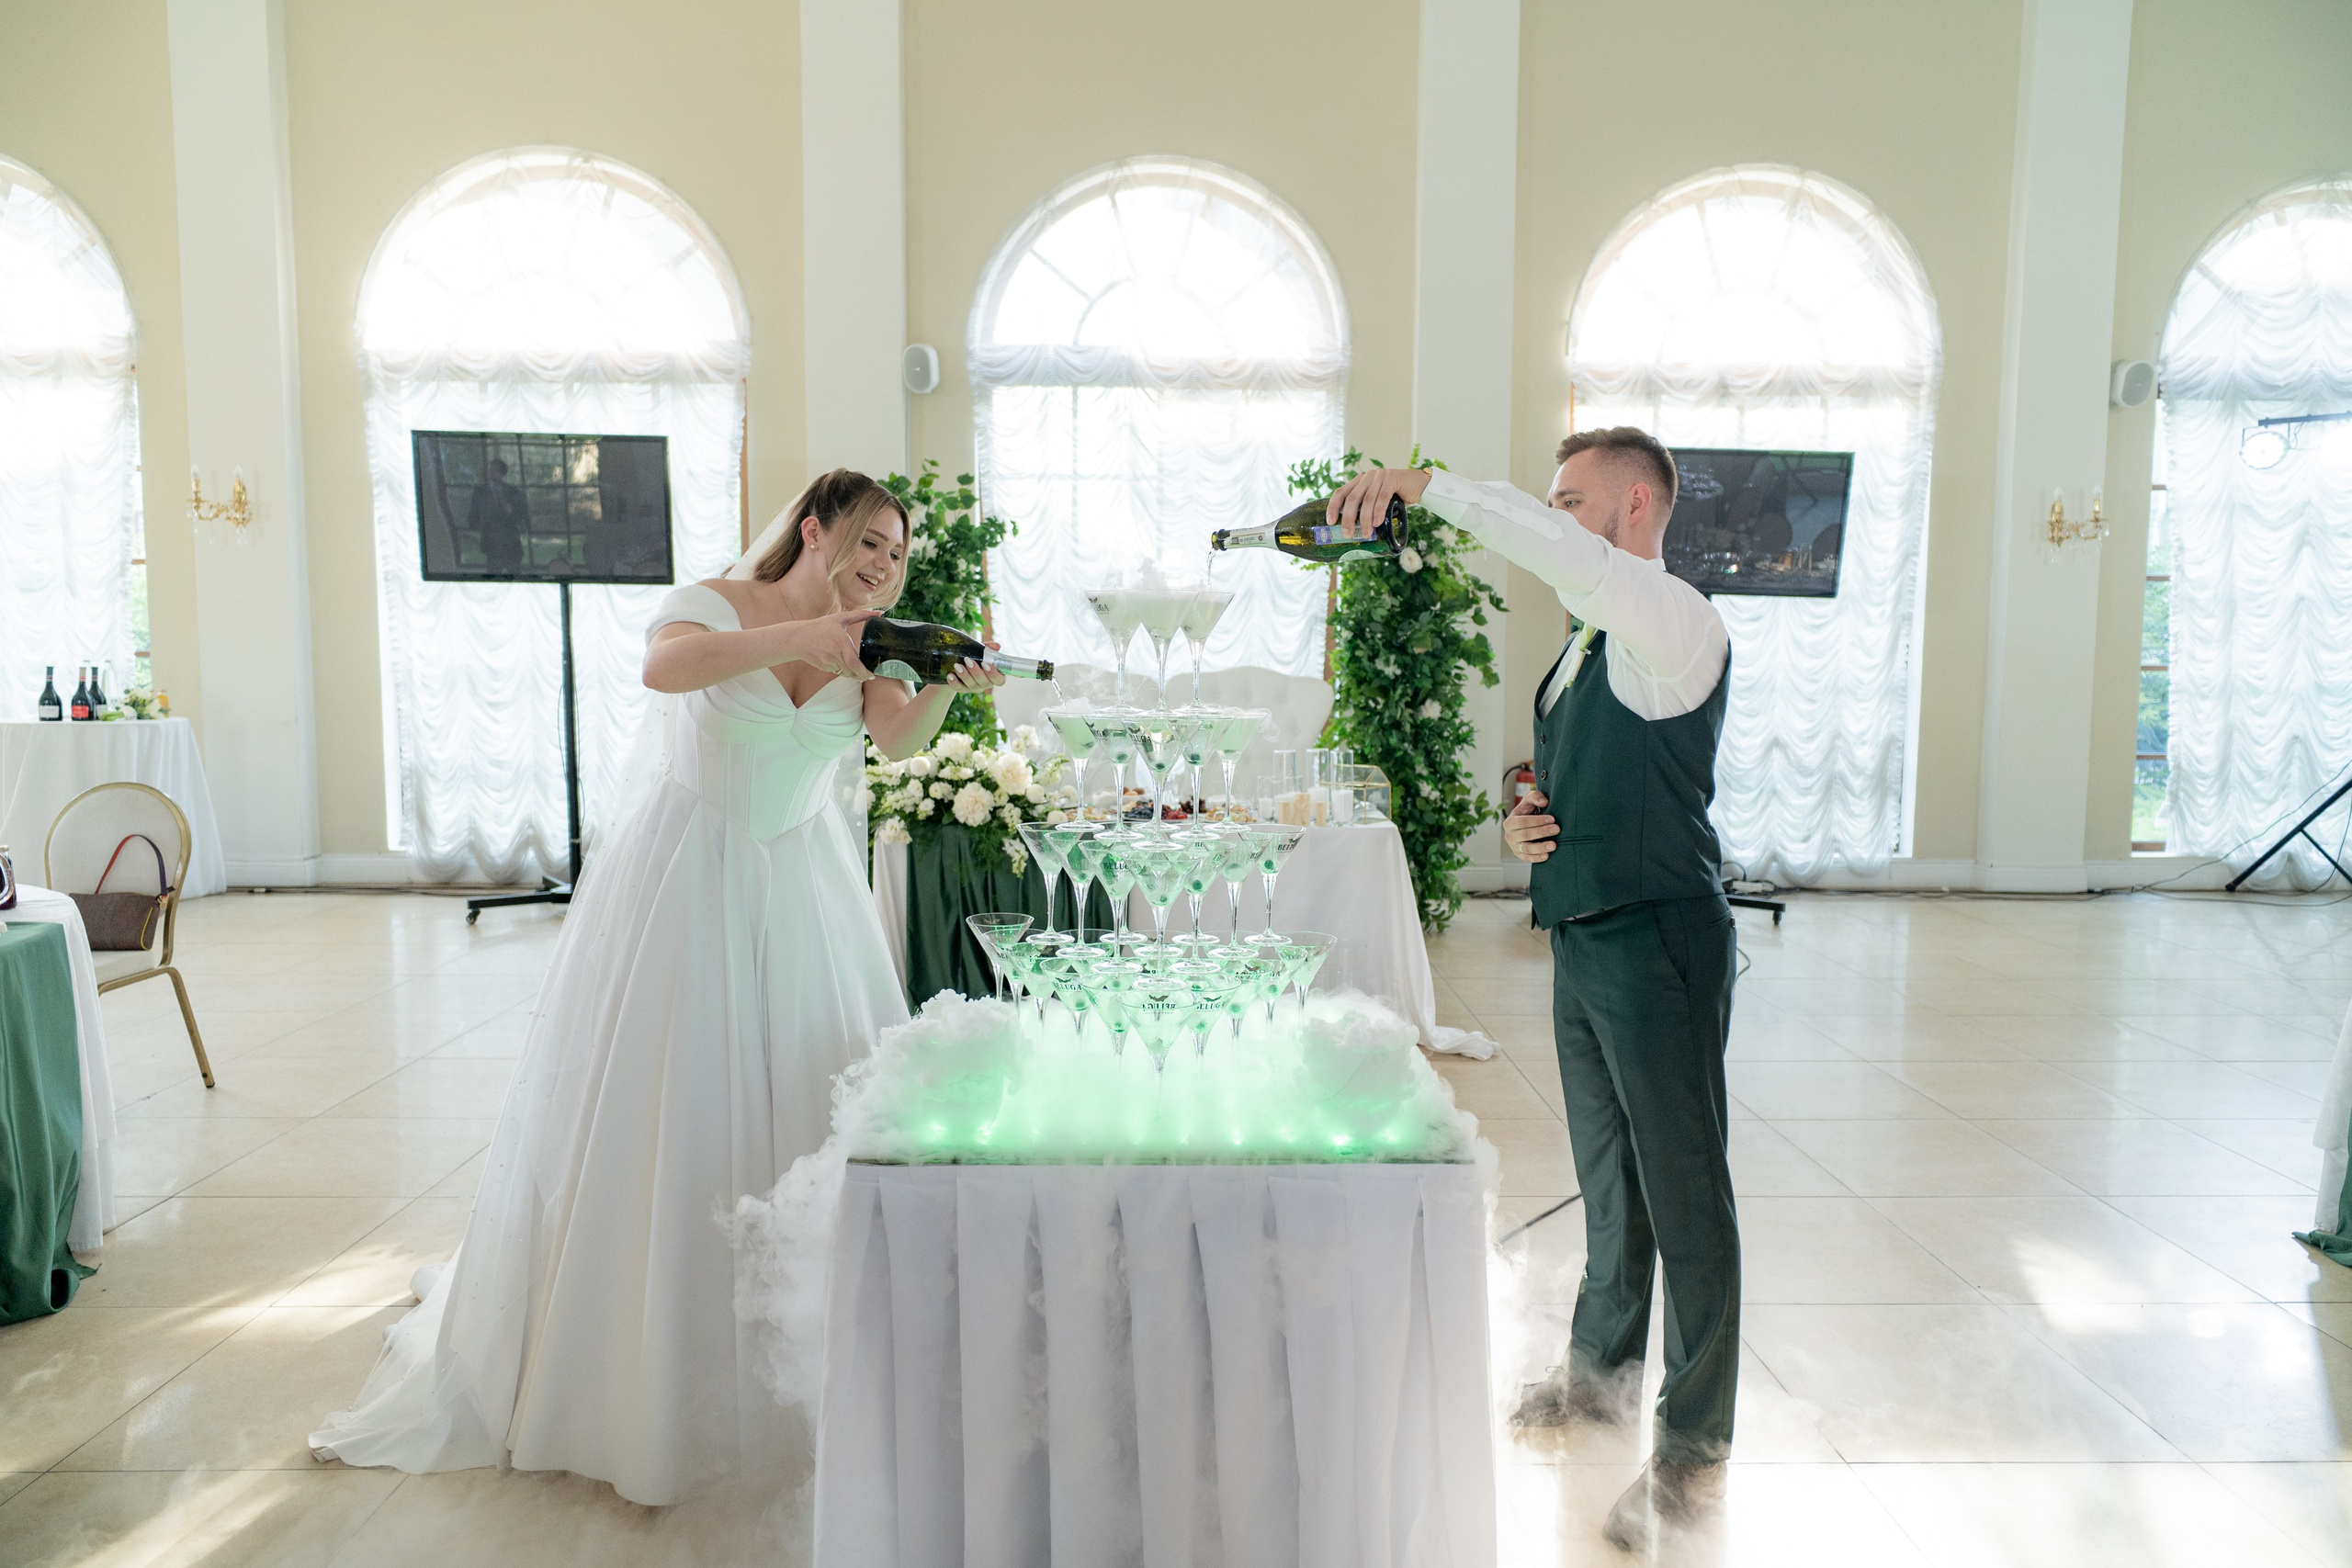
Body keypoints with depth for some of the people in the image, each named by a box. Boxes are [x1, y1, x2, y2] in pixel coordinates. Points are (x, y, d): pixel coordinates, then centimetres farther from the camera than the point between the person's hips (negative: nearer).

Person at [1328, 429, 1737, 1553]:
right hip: (1582, 942, 9)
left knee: (1684, 1189, 0)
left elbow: (1565, 557, -33)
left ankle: (1693, 1453, 13)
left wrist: (1423, 483, -29)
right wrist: (1524, 828, 4)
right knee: (1607, 1173, 22)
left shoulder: (1675, 622, -13)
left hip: (1659, 943, -9)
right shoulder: (1586, 643, 16)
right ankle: (1602, 1368, 41)